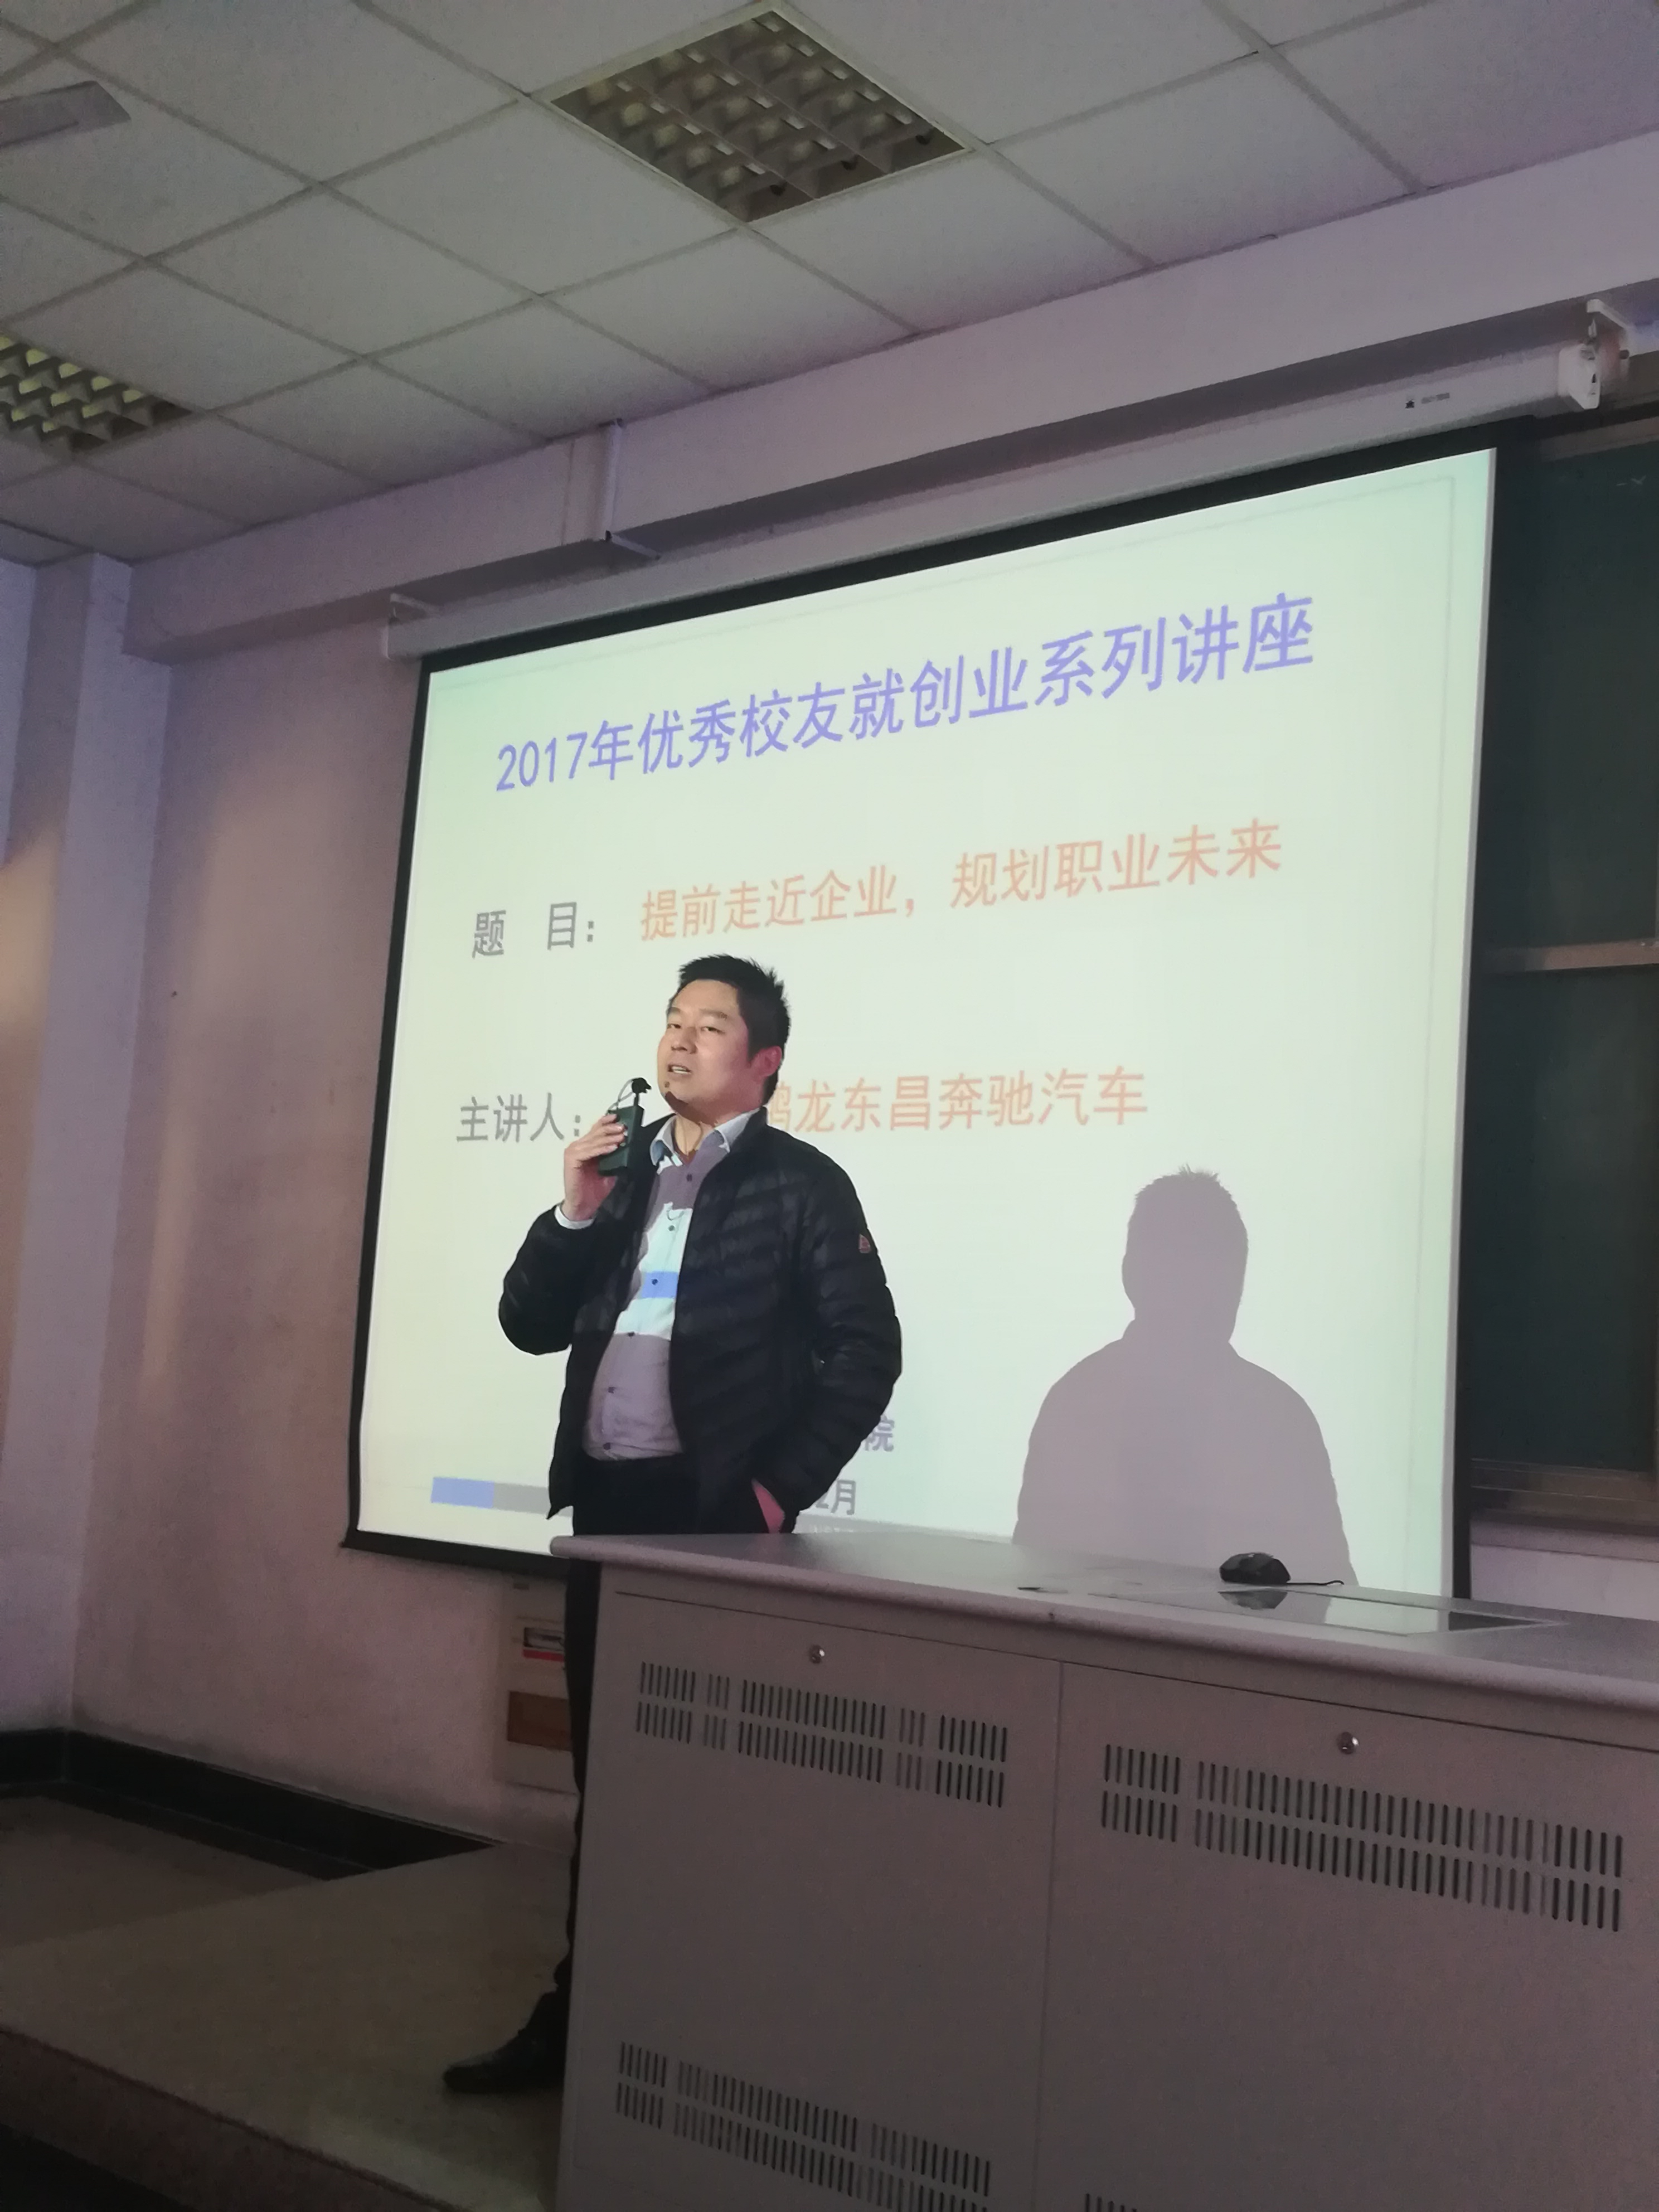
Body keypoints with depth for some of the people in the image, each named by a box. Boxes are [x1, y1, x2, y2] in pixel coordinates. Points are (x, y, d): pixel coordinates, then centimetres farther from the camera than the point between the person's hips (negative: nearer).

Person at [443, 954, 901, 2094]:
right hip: (605, 1504, 6)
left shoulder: (802, 1182, -4)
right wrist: (575, 1211, -2)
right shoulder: (621, 1173, 15)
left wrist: (782, 1487, -12)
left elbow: (866, 1351, -7)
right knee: (605, 1768, 13)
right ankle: (584, 2011, 25)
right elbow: (531, 1323, 13)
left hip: (714, 1511, -6)